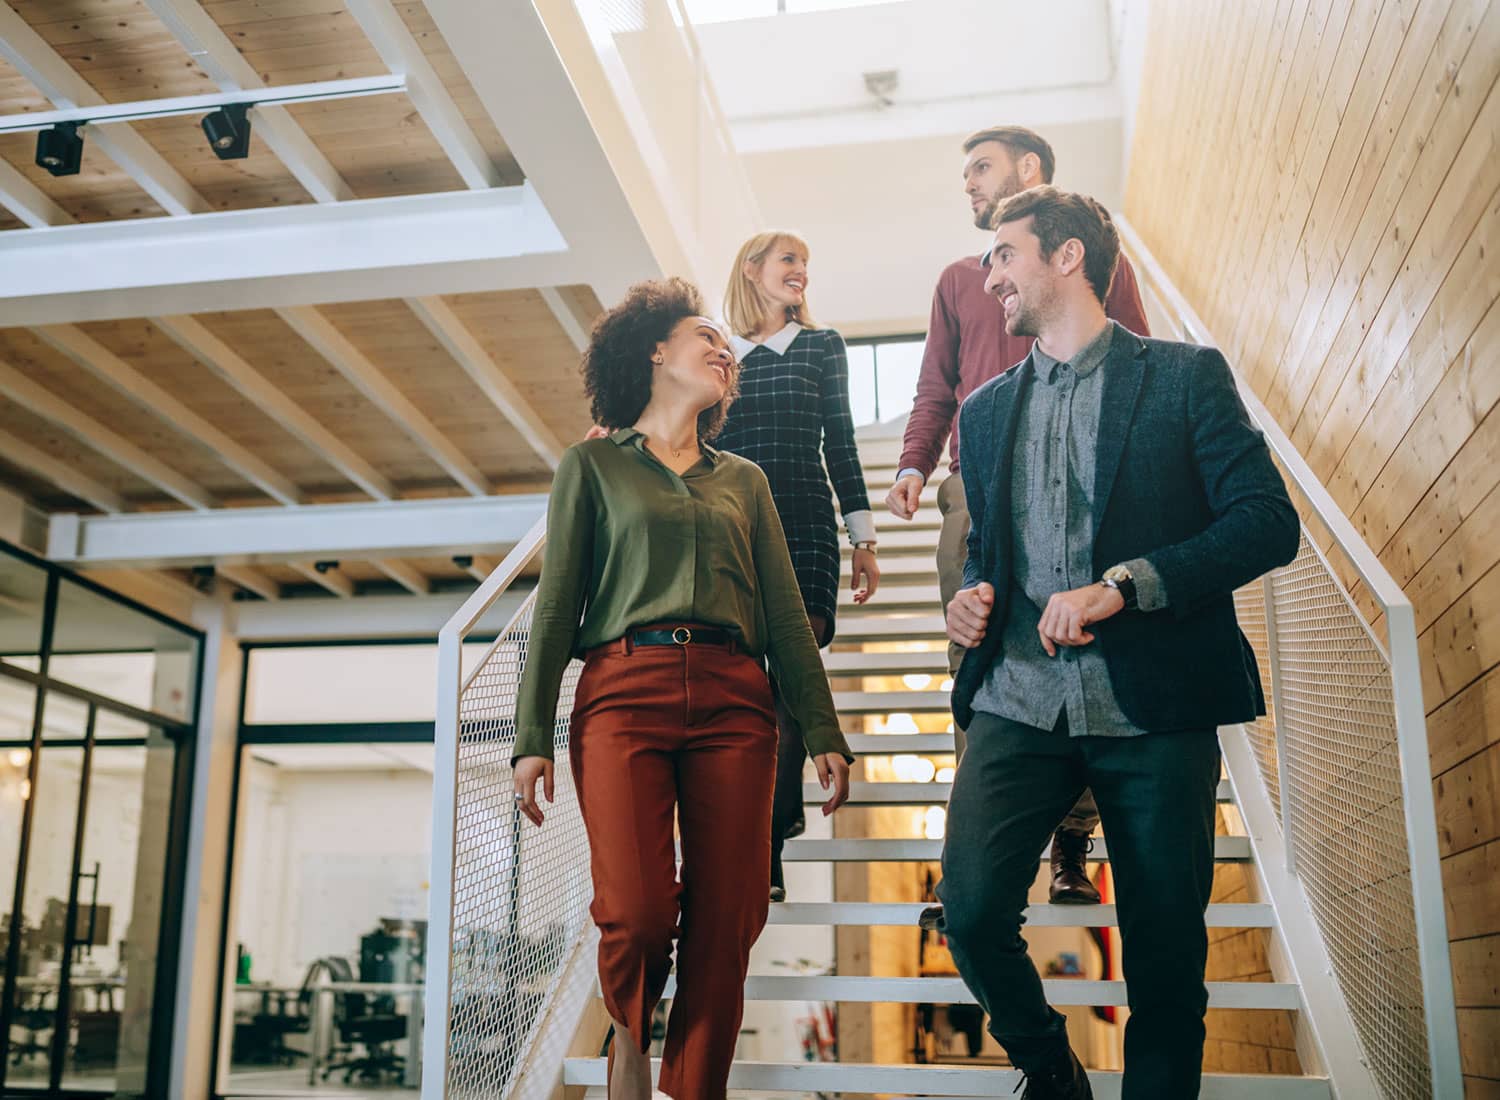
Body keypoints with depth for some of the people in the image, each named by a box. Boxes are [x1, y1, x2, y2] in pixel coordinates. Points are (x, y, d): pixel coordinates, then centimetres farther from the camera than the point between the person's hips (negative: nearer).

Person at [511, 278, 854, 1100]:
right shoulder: (593, 464, 14)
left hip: (733, 701, 3)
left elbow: (786, 616, 18)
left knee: (725, 924, -5)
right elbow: (557, 604, 7)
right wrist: (531, 736, -2)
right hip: (624, 692, -3)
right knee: (637, 912, -15)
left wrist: (824, 732, 9)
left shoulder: (743, 479, 22)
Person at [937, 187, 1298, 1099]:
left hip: (1153, 707, -3)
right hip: (1019, 703, 3)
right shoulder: (987, 409, 18)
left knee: (1166, 955, 3)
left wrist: (1122, 584, -18)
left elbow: (1269, 522, -7)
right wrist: (973, 595, 4)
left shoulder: (1184, 376, 3)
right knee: (971, 912, -11)